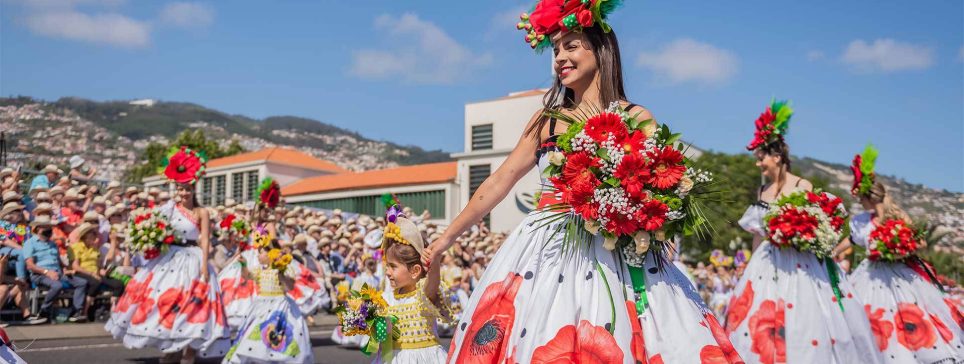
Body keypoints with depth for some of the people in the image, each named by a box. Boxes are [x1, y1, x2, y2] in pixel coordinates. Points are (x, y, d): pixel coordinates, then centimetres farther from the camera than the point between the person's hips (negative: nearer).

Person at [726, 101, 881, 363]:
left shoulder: (803, 187, -4)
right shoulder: (761, 192, 12)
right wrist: (753, 266, 17)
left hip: (800, 263, -5)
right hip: (767, 264, 5)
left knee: (804, 320, -9)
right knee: (759, 319, -2)